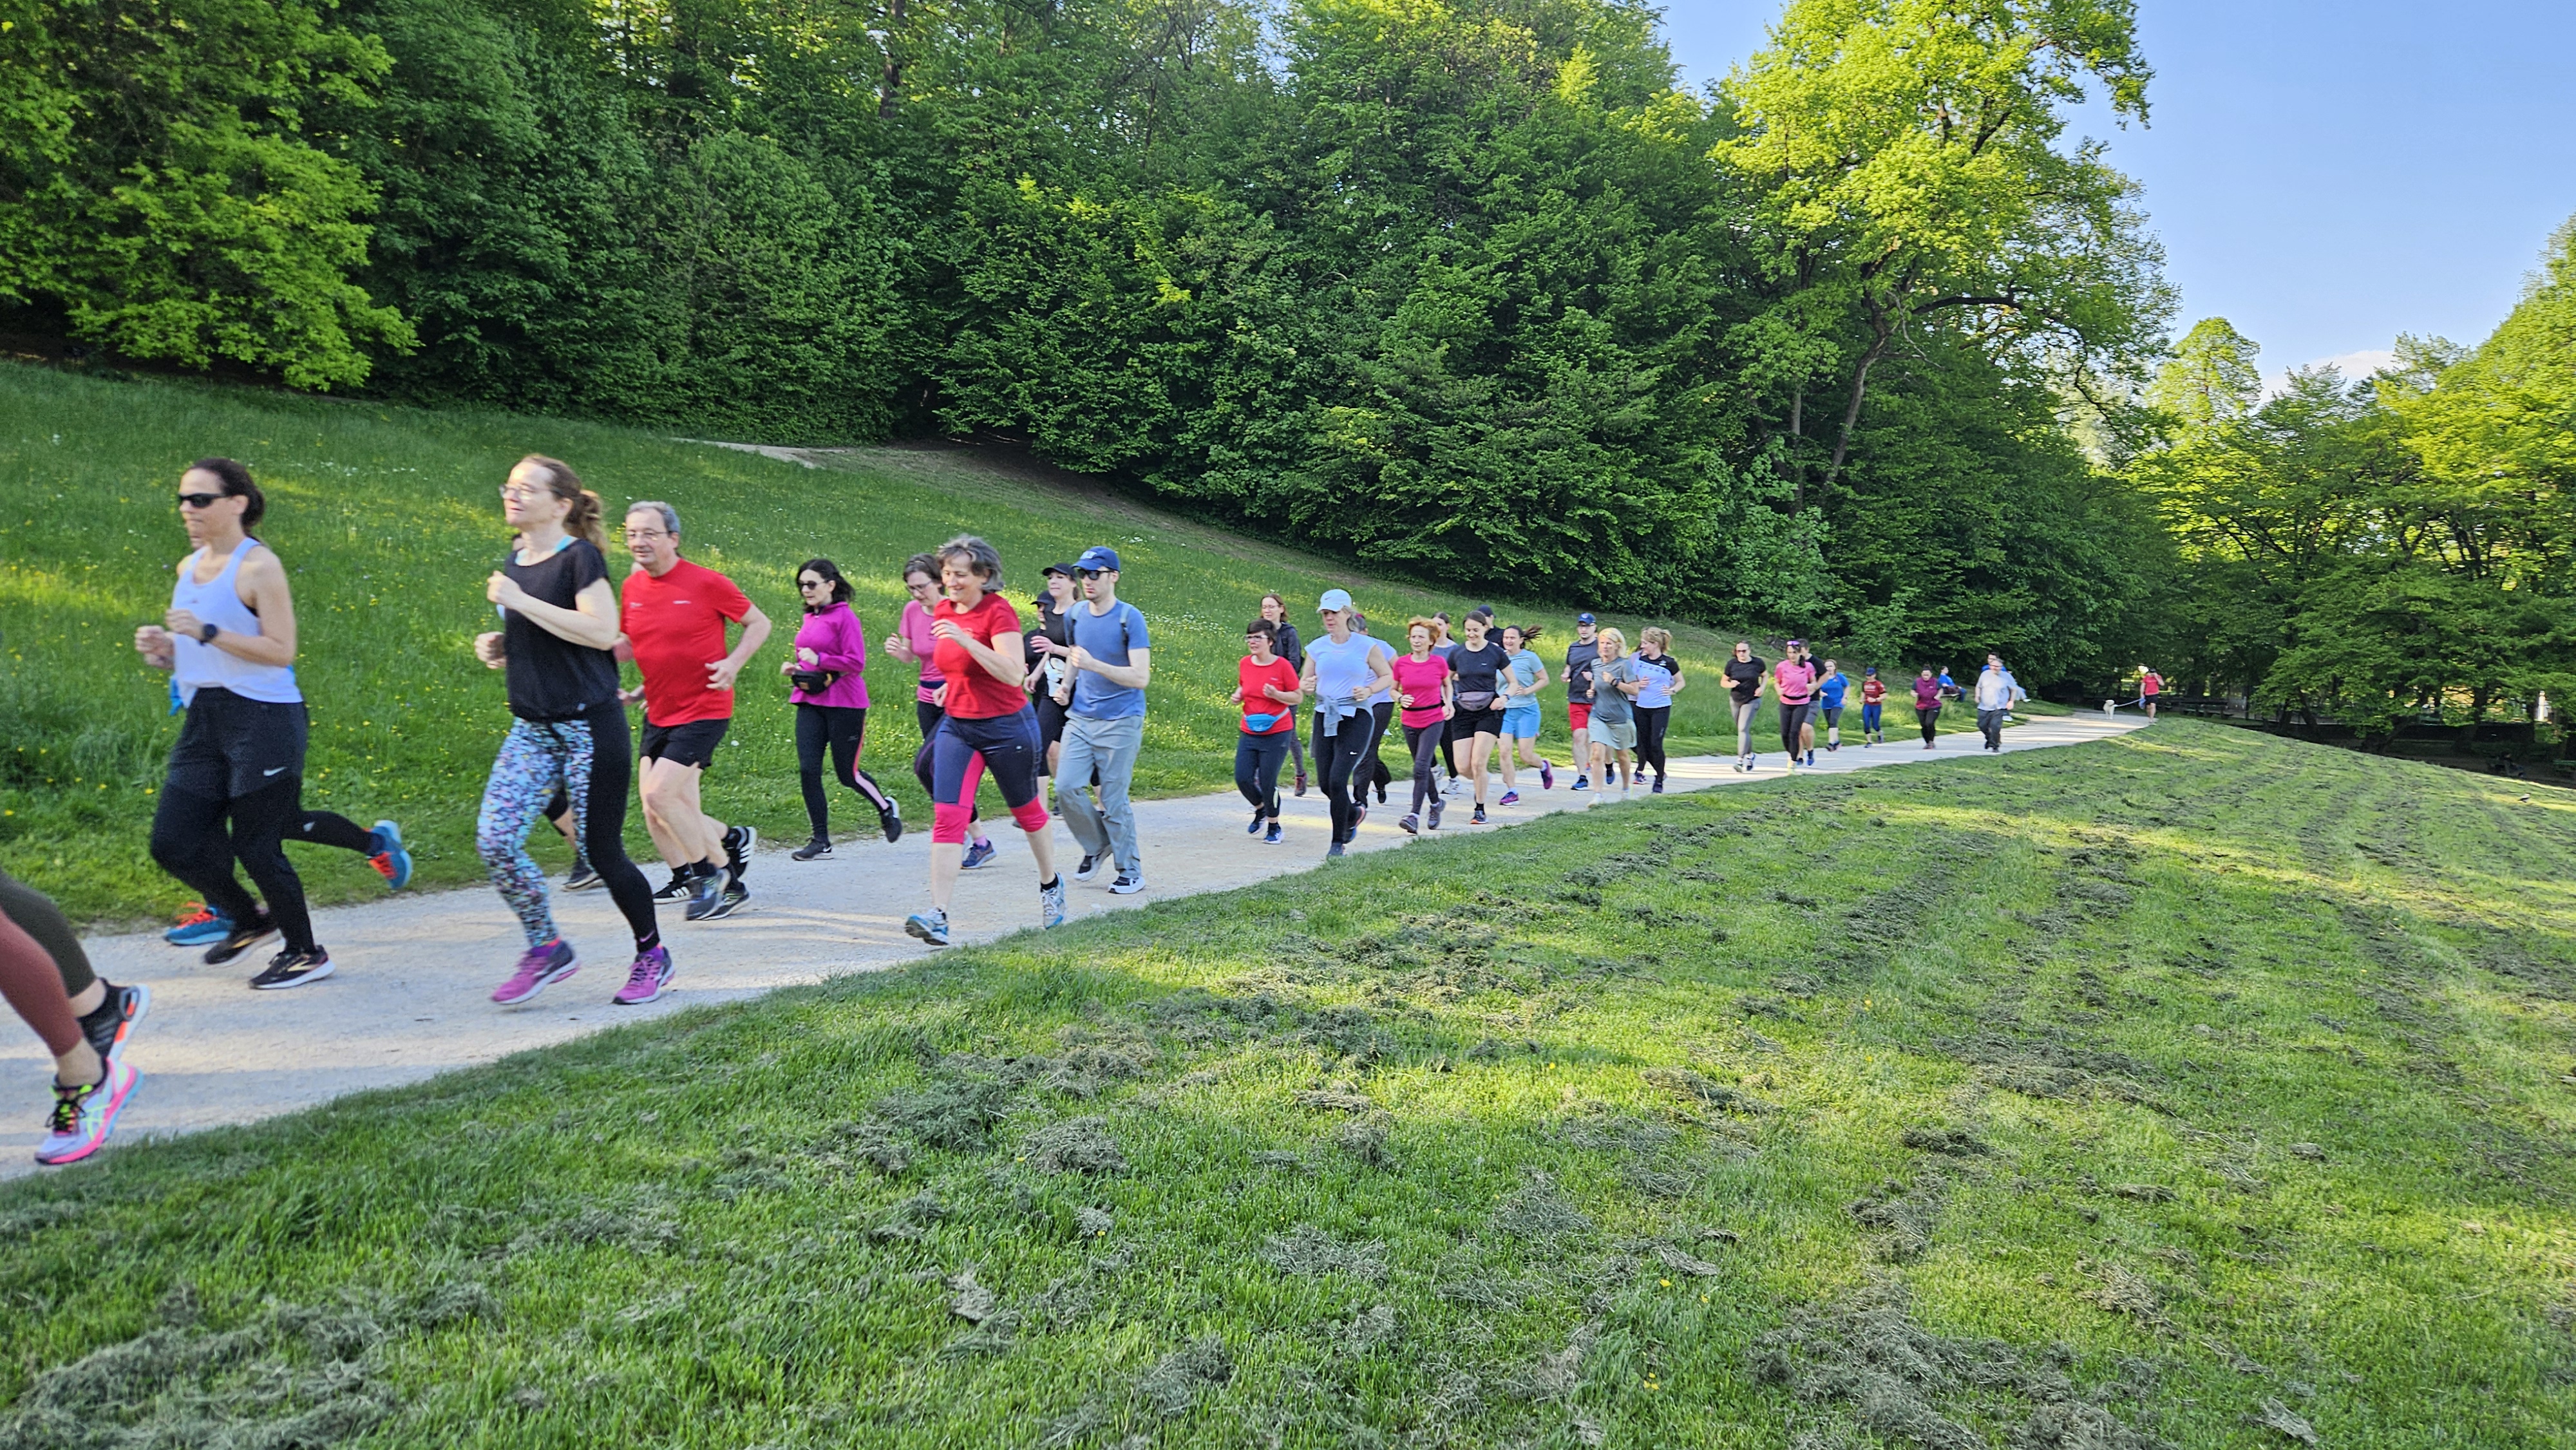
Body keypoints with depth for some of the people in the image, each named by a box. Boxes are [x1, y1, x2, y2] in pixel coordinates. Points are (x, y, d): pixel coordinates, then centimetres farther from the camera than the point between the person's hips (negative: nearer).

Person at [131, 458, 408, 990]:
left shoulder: (259, 566, -10)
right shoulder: (189, 568, 13)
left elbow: (281, 651, -16)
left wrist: (208, 632, -23)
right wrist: (161, 649, 4)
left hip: (263, 717, -8)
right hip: (205, 718, 8)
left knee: (256, 844, -1)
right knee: (172, 841, 6)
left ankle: (306, 954, 19)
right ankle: (249, 920, 33)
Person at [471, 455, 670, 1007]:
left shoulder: (579, 557, -10)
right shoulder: (514, 562, 13)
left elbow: (602, 633, -24)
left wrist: (519, 600, -20)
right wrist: (499, 645, 7)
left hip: (590, 727, -7)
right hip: (532, 728, 7)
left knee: (601, 852, -1)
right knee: (494, 840, -8)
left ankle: (652, 954, 20)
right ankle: (547, 950, 10)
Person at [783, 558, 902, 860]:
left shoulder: (845, 616, -9)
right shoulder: (810, 618, 13)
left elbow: (856, 663, -14)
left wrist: (819, 660, -21)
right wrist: (792, 666, 8)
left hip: (844, 704, -7)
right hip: (810, 702, 7)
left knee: (848, 773, 2)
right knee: (808, 769, -4)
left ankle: (887, 809, 31)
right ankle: (821, 841, 4)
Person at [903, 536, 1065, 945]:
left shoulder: (999, 611, -15)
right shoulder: (942, 610, 5)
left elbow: (1012, 673, -28)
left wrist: (964, 639, -34)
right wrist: (952, 687, 12)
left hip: (1006, 727, -5)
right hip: (956, 725, 5)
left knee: (1026, 811, 13)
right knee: (947, 816, -10)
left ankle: (1051, 885, 38)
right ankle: (938, 916, -15)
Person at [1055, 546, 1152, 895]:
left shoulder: (1130, 618, -11)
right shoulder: (1076, 614, 7)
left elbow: (1141, 677, -17)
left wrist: (1094, 665, -26)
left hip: (1120, 722, -5)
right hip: (1080, 718, 5)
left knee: (1114, 800, -3)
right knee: (1066, 787, -5)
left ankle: (1131, 871, 12)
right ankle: (1096, 845, 19)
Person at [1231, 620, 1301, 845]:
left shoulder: (1282, 665, -9)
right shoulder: (1244, 664, 5)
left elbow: (1298, 696, -3)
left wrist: (1276, 695, -19)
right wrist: (1238, 695, 1)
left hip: (1277, 733, -5)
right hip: (1249, 732, 5)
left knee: (1268, 782, -5)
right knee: (1242, 778, -3)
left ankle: (1274, 826, 17)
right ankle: (1260, 809, 28)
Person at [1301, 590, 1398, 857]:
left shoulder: (1366, 646, -2)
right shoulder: (1316, 647, 7)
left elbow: (1388, 676, 7)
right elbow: (1304, 682, 14)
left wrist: (1369, 690, -12)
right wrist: (1306, 686, -10)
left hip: (1356, 717, -4)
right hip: (1324, 717, 4)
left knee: (1338, 779, -13)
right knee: (1326, 784, 4)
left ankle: (1338, 842, 1)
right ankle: (1355, 812, 37)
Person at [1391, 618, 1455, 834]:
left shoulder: (1439, 663, -4)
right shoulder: (1401, 664, -2)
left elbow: (1448, 684, 16)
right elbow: (1392, 689, 10)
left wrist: (1449, 703, 0)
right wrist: (1400, 698, -10)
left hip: (1434, 721, -3)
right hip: (1410, 722, 3)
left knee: (1421, 766, -16)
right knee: (1423, 767, 15)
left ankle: (1414, 816, -21)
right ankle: (1436, 803, 39)